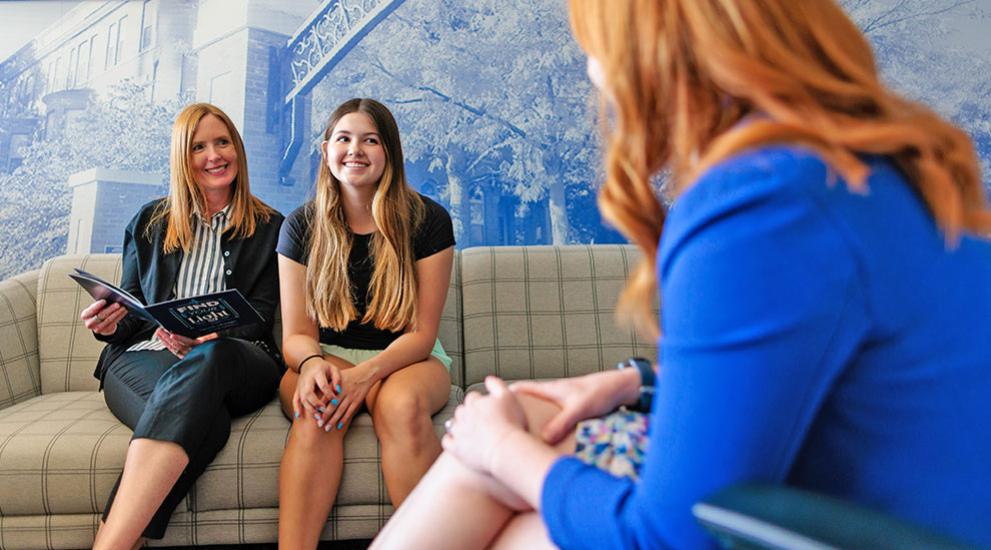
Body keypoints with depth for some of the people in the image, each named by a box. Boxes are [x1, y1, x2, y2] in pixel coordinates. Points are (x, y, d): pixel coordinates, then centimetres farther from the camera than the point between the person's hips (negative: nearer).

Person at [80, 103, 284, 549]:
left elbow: (260, 314, 4)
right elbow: (131, 309, 22)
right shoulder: (149, 223, 22)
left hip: (235, 356, -1)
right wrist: (111, 324, -5)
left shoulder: (268, 227, 14)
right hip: (143, 357, 2)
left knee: (210, 357, -42)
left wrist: (205, 338, -17)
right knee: (202, 416, -38)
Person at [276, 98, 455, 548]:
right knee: (317, 410, -34)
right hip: (329, 356, 1)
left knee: (401, 404, -36)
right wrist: (311, 363, -26)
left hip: (406, 359, -1)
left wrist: (365, 374, -26)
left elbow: (421, 334, -8)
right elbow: (296, 334, 0)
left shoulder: (428, 220, -5)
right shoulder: (302, 226, 2)